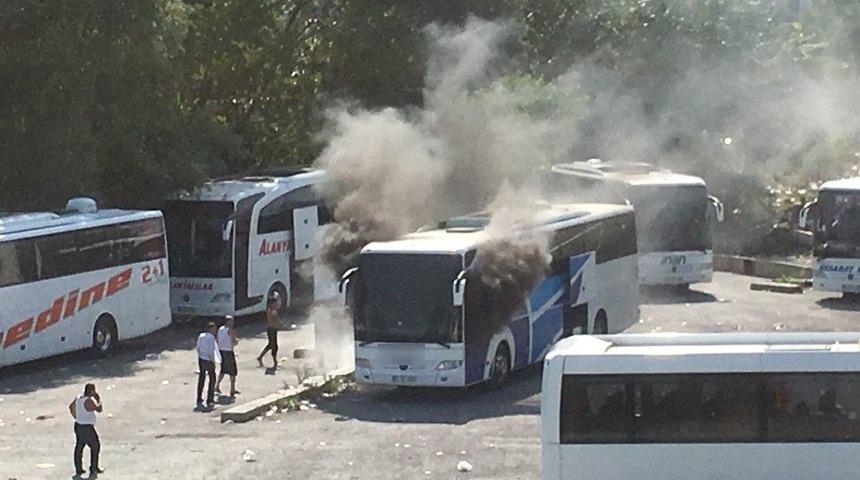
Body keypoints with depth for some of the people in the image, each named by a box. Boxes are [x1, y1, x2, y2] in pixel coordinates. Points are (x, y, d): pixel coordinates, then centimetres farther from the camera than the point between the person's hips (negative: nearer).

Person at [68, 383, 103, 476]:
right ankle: (93, 469, 11)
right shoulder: (89, 401, -22)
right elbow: (99, 409, -20)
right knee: (95, 447, 7)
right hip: (87, 427, -8)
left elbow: (71, 407, 18)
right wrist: (99, 399, -5)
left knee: (79, 448, 14)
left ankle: (78, 470, 21)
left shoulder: (78, 397, 5)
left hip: (78, 426, 8)